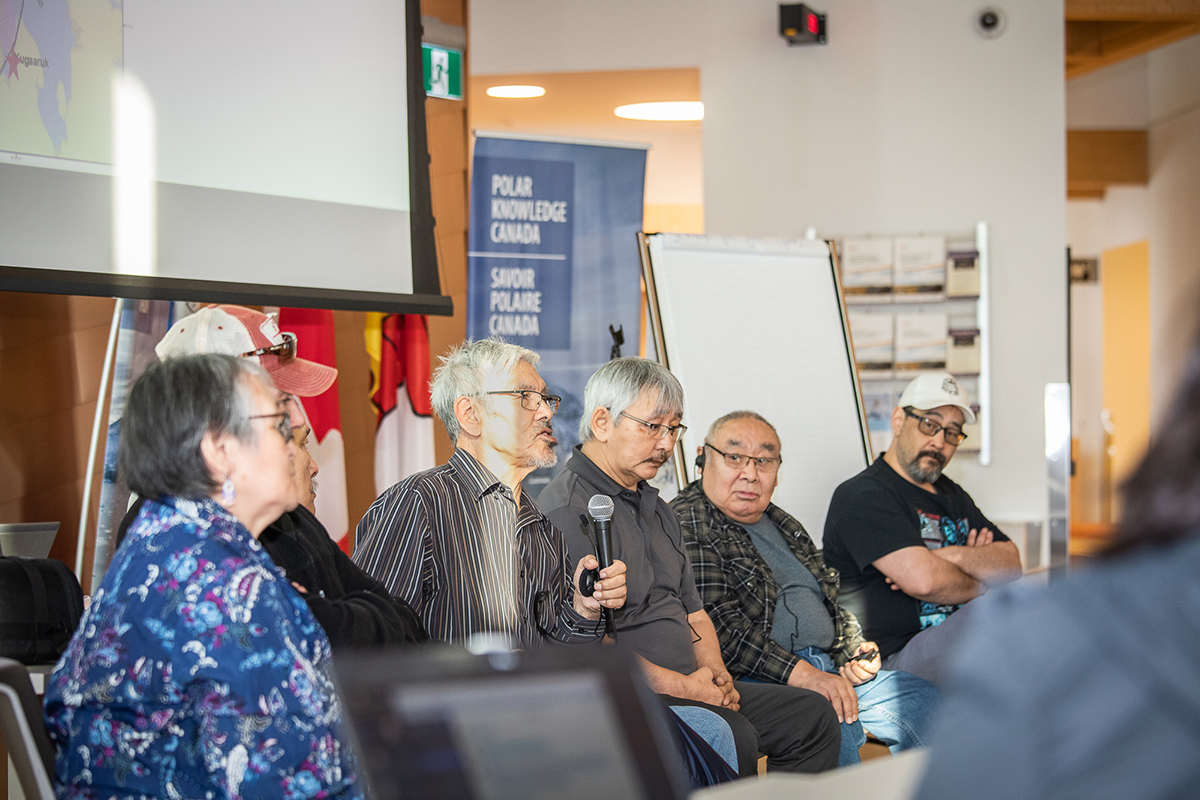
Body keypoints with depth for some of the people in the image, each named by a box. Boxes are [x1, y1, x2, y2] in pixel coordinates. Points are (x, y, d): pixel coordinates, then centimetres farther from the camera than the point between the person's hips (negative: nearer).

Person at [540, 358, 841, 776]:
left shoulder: (656, 510, 22)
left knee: (812, 715, 2)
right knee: (731, 736, -32)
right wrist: (679, 686, -17)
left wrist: (716, 675, 4)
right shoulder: (567, 508, -12)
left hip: (689, 686, 10)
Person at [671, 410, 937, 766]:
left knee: (922, 698, -3)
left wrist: (853, 653, 10)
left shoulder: (783, 525, 24)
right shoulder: (687, 524, -6)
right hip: (752, 682, -9)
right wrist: (800, 673, -22)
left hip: (825, 669, 9)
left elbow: (831, 606, 32)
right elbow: (717, 626, -17)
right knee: (833, 720, -34)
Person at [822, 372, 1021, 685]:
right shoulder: (862, 496, -5)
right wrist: (980, 587, 1)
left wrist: (955, 556, -8)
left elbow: (1011, 563, 12)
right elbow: (923, 580, -19)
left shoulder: (952, 496, 25)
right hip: (896, 659, -9)